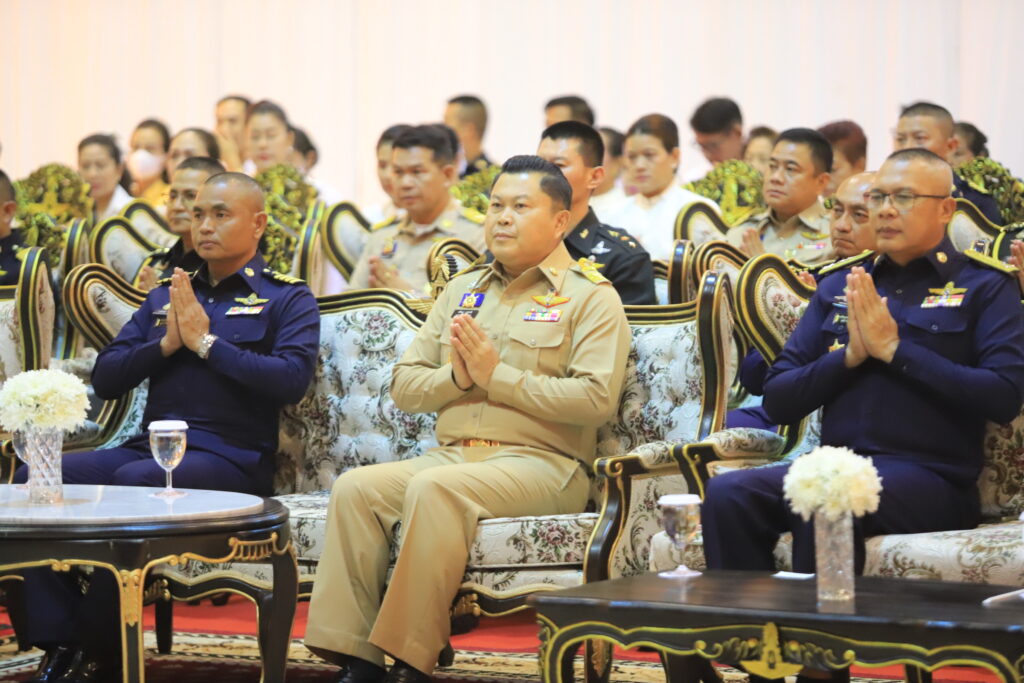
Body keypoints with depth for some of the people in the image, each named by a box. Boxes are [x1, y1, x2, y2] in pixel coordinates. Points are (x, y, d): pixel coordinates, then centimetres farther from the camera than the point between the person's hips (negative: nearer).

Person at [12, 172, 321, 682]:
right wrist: (166, 343, -1)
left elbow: (292, 379, -11)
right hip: (150, 446, 6)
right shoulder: (167, 295, 23)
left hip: (231, 455, -6)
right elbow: (105, 380, 16)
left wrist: (206, 342, -9)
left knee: (133, 481, -36)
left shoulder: (287, 299, 7)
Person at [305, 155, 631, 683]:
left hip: (541, 463, -6)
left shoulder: (591, 297, 3)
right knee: (355, 487, -21)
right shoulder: (462, 290, 22)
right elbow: (403, 387, 18)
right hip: (450, 455, 6)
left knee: (434, 488, -34)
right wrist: (456, 376, -4)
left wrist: (497, 376, -11)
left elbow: (597, 399, -12)